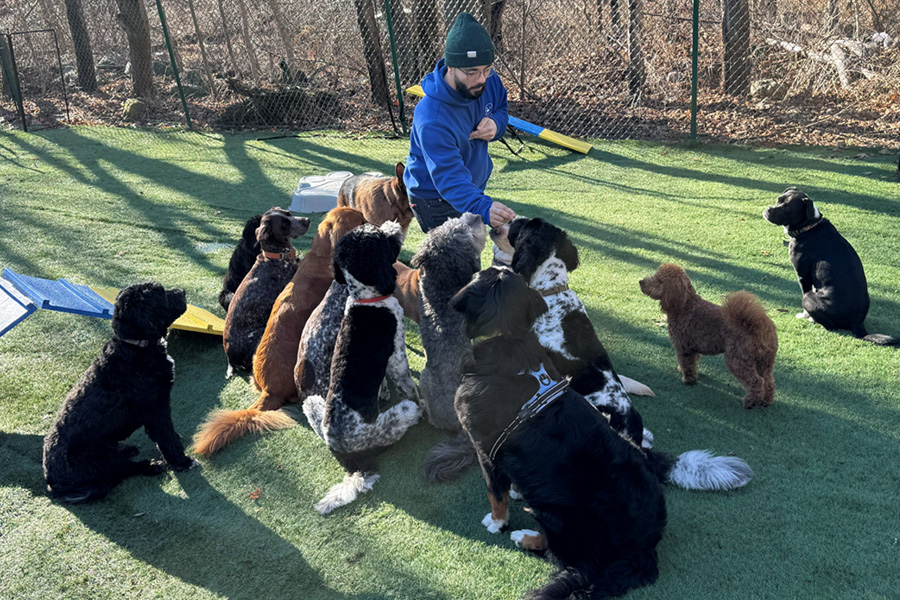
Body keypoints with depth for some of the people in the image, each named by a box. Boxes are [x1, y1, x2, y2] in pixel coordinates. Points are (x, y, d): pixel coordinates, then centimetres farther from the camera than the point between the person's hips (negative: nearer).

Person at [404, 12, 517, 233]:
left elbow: (501, 106, 6)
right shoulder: (431, 119, -38)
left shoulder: (487, 80, -16)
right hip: (436, 201, -7)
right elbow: (449, 177, -44)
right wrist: (483, 207, -63)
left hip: (474, 188, 8)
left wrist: (496, 124, -20)